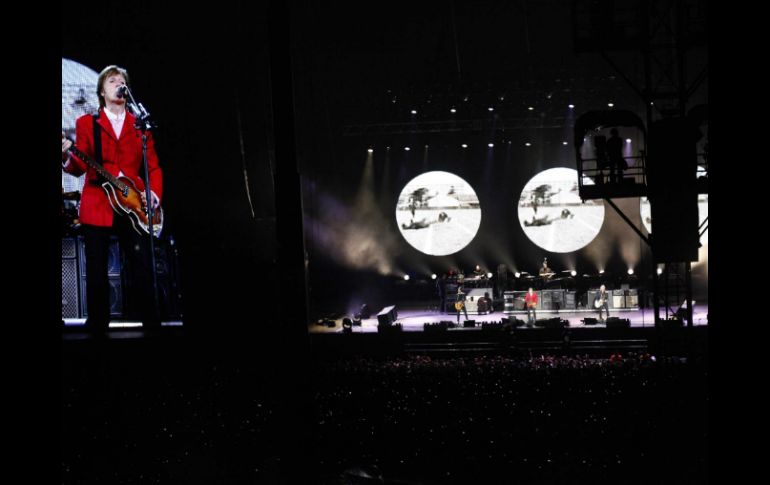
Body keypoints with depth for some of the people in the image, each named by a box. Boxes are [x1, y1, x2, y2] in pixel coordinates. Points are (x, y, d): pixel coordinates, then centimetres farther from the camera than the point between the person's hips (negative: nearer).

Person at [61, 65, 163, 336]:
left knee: (143, 271, -3)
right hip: (97, 207, -1)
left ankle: (151, 324, 8)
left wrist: (155, 195, -4)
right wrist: (67, 157, -22)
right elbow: (80, 167, 0)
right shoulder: (86, 123, 9)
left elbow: (153, 166, 13)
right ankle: (97, 327, 10)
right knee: (96, 273, 0)